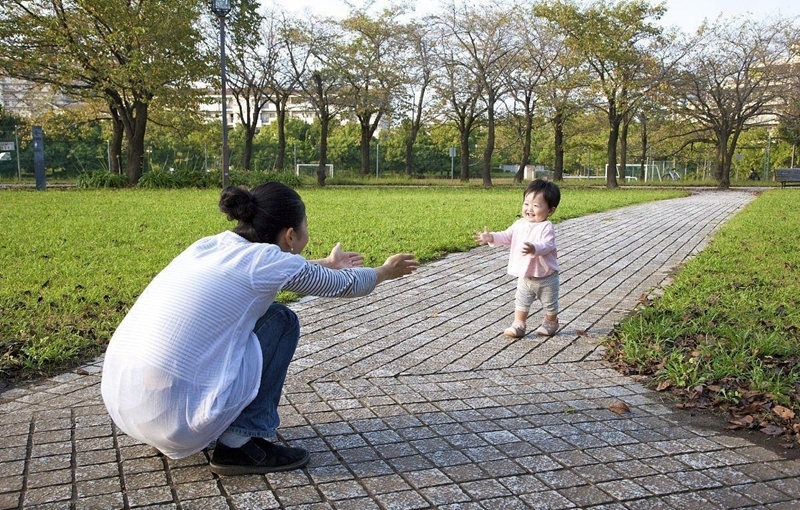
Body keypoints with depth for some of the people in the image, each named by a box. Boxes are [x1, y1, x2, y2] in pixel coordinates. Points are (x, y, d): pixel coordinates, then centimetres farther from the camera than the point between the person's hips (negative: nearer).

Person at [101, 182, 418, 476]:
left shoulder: (213, 245, 13)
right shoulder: (268, 260, -6)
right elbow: (344, 285, 13)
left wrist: (328, 265, 47)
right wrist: (385, 271, 32)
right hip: (172, 414, -7)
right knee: (281, 322, 6)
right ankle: (239, 444, 7)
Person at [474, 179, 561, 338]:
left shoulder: (546, 228, -23)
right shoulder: (520, 224, -1)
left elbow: (546, 245, -37)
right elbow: (507, 236, 4)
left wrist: (534, 249, -57)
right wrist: (491, 238, -13)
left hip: (545, 277, -5)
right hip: (525, 276, 5)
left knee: (550, 304, 15)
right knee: (521, 302, 12)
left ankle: (551, 324, 37)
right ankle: (518, 325, 22)